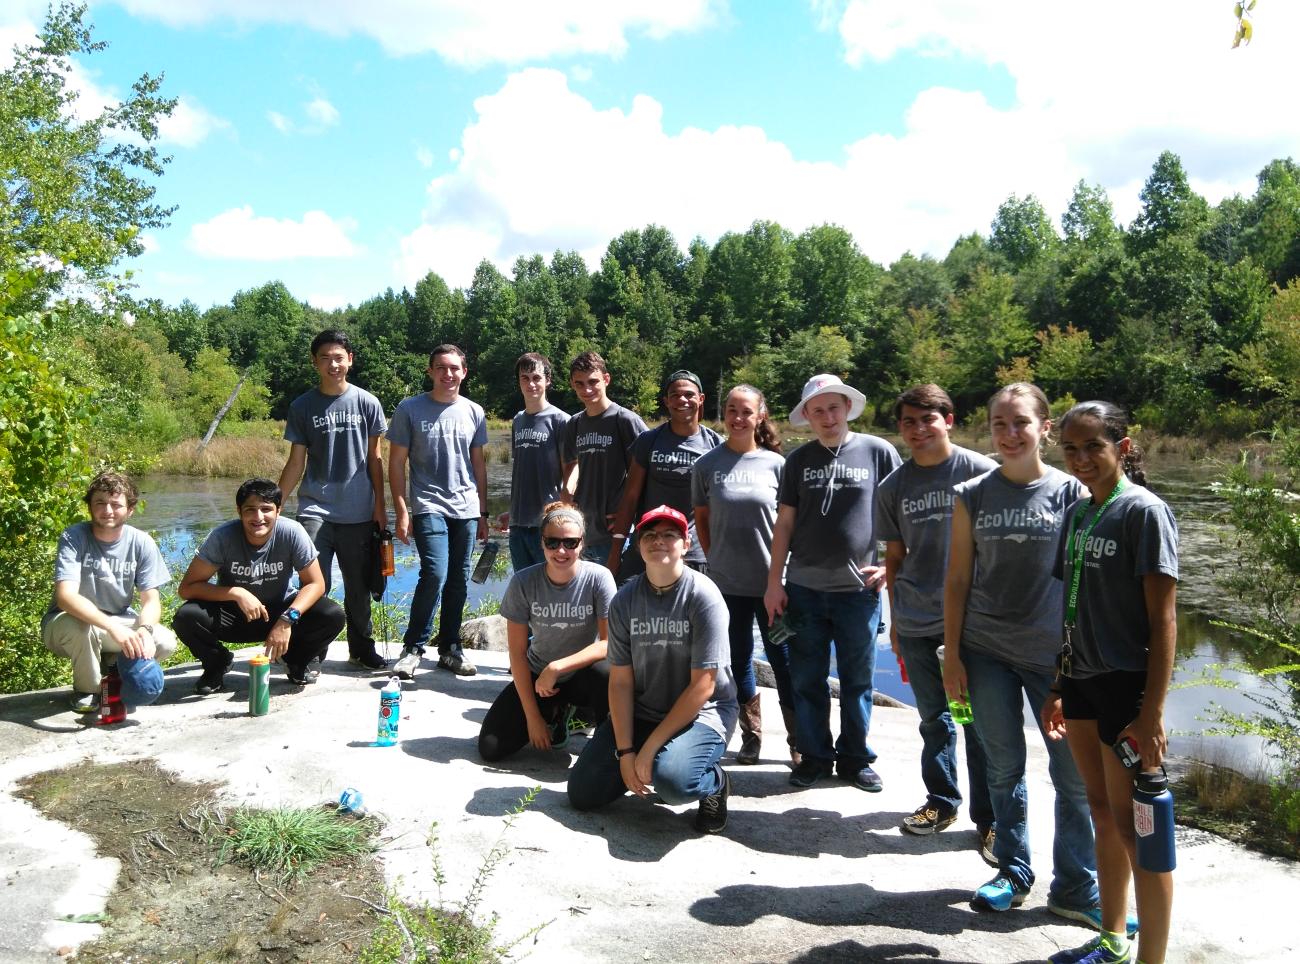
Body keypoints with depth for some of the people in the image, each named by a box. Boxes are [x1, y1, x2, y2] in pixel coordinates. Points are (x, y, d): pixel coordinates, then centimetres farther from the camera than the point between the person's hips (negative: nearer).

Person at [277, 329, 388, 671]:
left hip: (359, 512, 1)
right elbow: (296, 463, 5)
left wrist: (380, 504, 3)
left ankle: (361, 649, 27)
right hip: (315, 510, -1)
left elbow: (374, 459, 6)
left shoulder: (367, 403, 3)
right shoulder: (302, 406, 3)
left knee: (359, 586, 11)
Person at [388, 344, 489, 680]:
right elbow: (396, 463, 0)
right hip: (428, 507, -4)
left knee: (458, 582, 7)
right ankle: (413, 647, -1)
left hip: (466, 510, 4)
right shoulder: (410, 409, 0)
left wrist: (483, 513, 14)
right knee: (435, 574, -17)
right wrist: (402, 512, -6)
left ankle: (450, 649, 20)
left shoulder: (474, 412, 10)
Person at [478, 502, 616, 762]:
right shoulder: (523, 582, -15)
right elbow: (517, 652, -10)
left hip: (583, 673, -2)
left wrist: (556, 668, -27)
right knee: (490, 748, -10)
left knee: (607, 674, -38)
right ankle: (555, 714, 18)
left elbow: (611, 643, -20)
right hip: (537, 676, 2)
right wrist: (532, 717, -12)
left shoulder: (598, 578, -19)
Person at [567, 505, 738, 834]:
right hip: (640, 713, 5)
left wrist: (650, 748, -18)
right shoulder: (624, 600, -3)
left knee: (672, 780, -33)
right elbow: (621, 681, -3)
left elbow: (702, 686, -17)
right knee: (582, 792, -3)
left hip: (703, 712, -5)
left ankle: (715, 782, 1)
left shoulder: (704, 597, -16)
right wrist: (625, 752, -13)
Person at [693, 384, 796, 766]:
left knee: (783, 661, 5)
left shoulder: (775, 463, -2)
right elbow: (701, 518, 9)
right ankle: (751, 735, 26)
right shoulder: (707, 465, 0)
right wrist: (715, 559, 4)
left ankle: (799, 741, 16)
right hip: (727, 582, 1)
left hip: (772, 580, -1)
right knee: (739, 660, 12)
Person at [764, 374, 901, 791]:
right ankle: (814, 756, 23)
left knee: (858, 681, 9)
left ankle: (855, 758, 24)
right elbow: (784, 523, 7)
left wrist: (891, 566, -6)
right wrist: (774, 582, 3)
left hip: (859, 590, -2)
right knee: (807, 680, 9)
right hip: (803, 589, 2)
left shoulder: (878, 452, -1)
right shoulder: (799, 459, 6)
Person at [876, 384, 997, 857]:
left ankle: (990, 818, 15)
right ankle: (941, 801, 31)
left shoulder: (981, 472, -5)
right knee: (933, 716, 15)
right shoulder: (893, 487, 6)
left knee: (978, 718, 2)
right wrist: (894, 621, 12)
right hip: (915, 619, 4)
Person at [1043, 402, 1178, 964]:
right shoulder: (1078, 512, 9)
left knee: (1134, 824, 0)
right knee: (1102, 812, 17)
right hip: (1083, 680, 7)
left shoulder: (1144, 511, -12)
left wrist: (1152, 712, -18)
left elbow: (1163, 619, -15)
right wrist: (1058, 687, 14)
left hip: (1127, 682, -7)